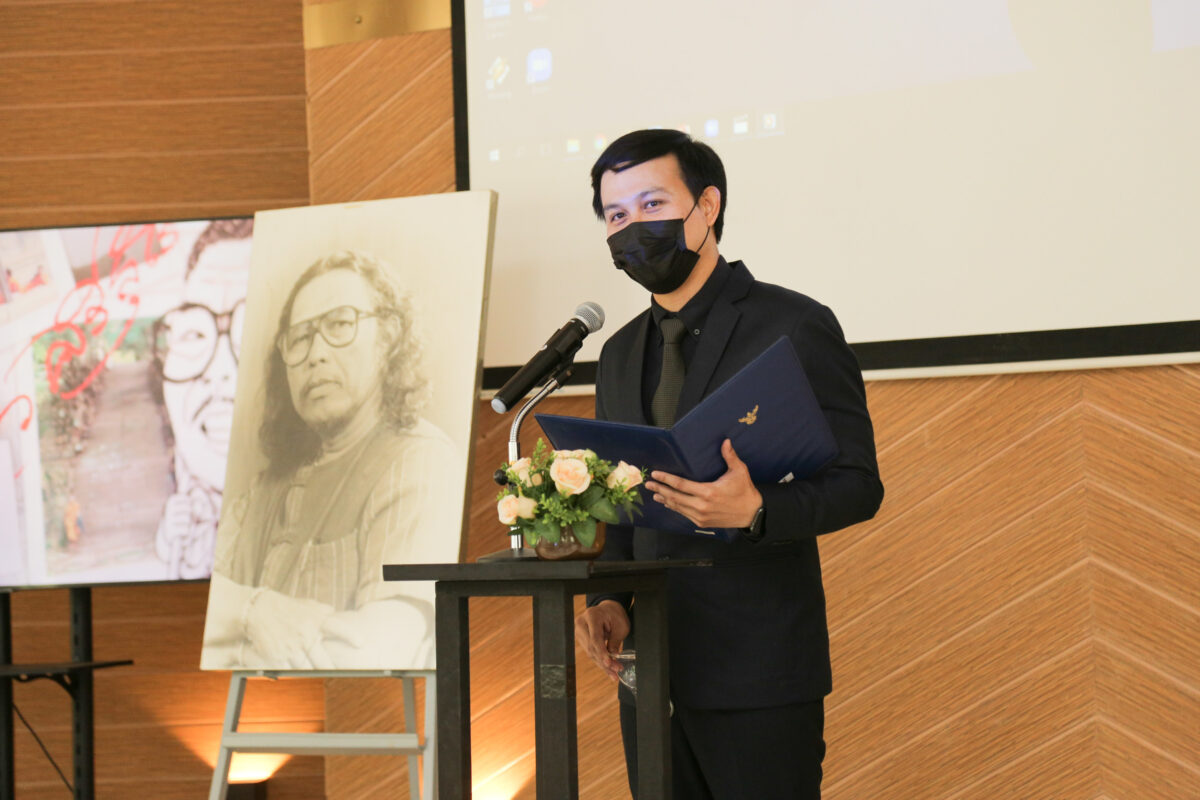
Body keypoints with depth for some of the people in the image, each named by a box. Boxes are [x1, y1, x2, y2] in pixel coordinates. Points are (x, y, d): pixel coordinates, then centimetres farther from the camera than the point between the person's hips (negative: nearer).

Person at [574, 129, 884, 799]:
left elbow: (858, 486, -7)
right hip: (651, 667, 6)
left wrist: (755, 510, -25)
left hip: (758, 670, -6)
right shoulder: (621, 355, 16)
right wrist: (609, 601, 3)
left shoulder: (795, 328, -4)